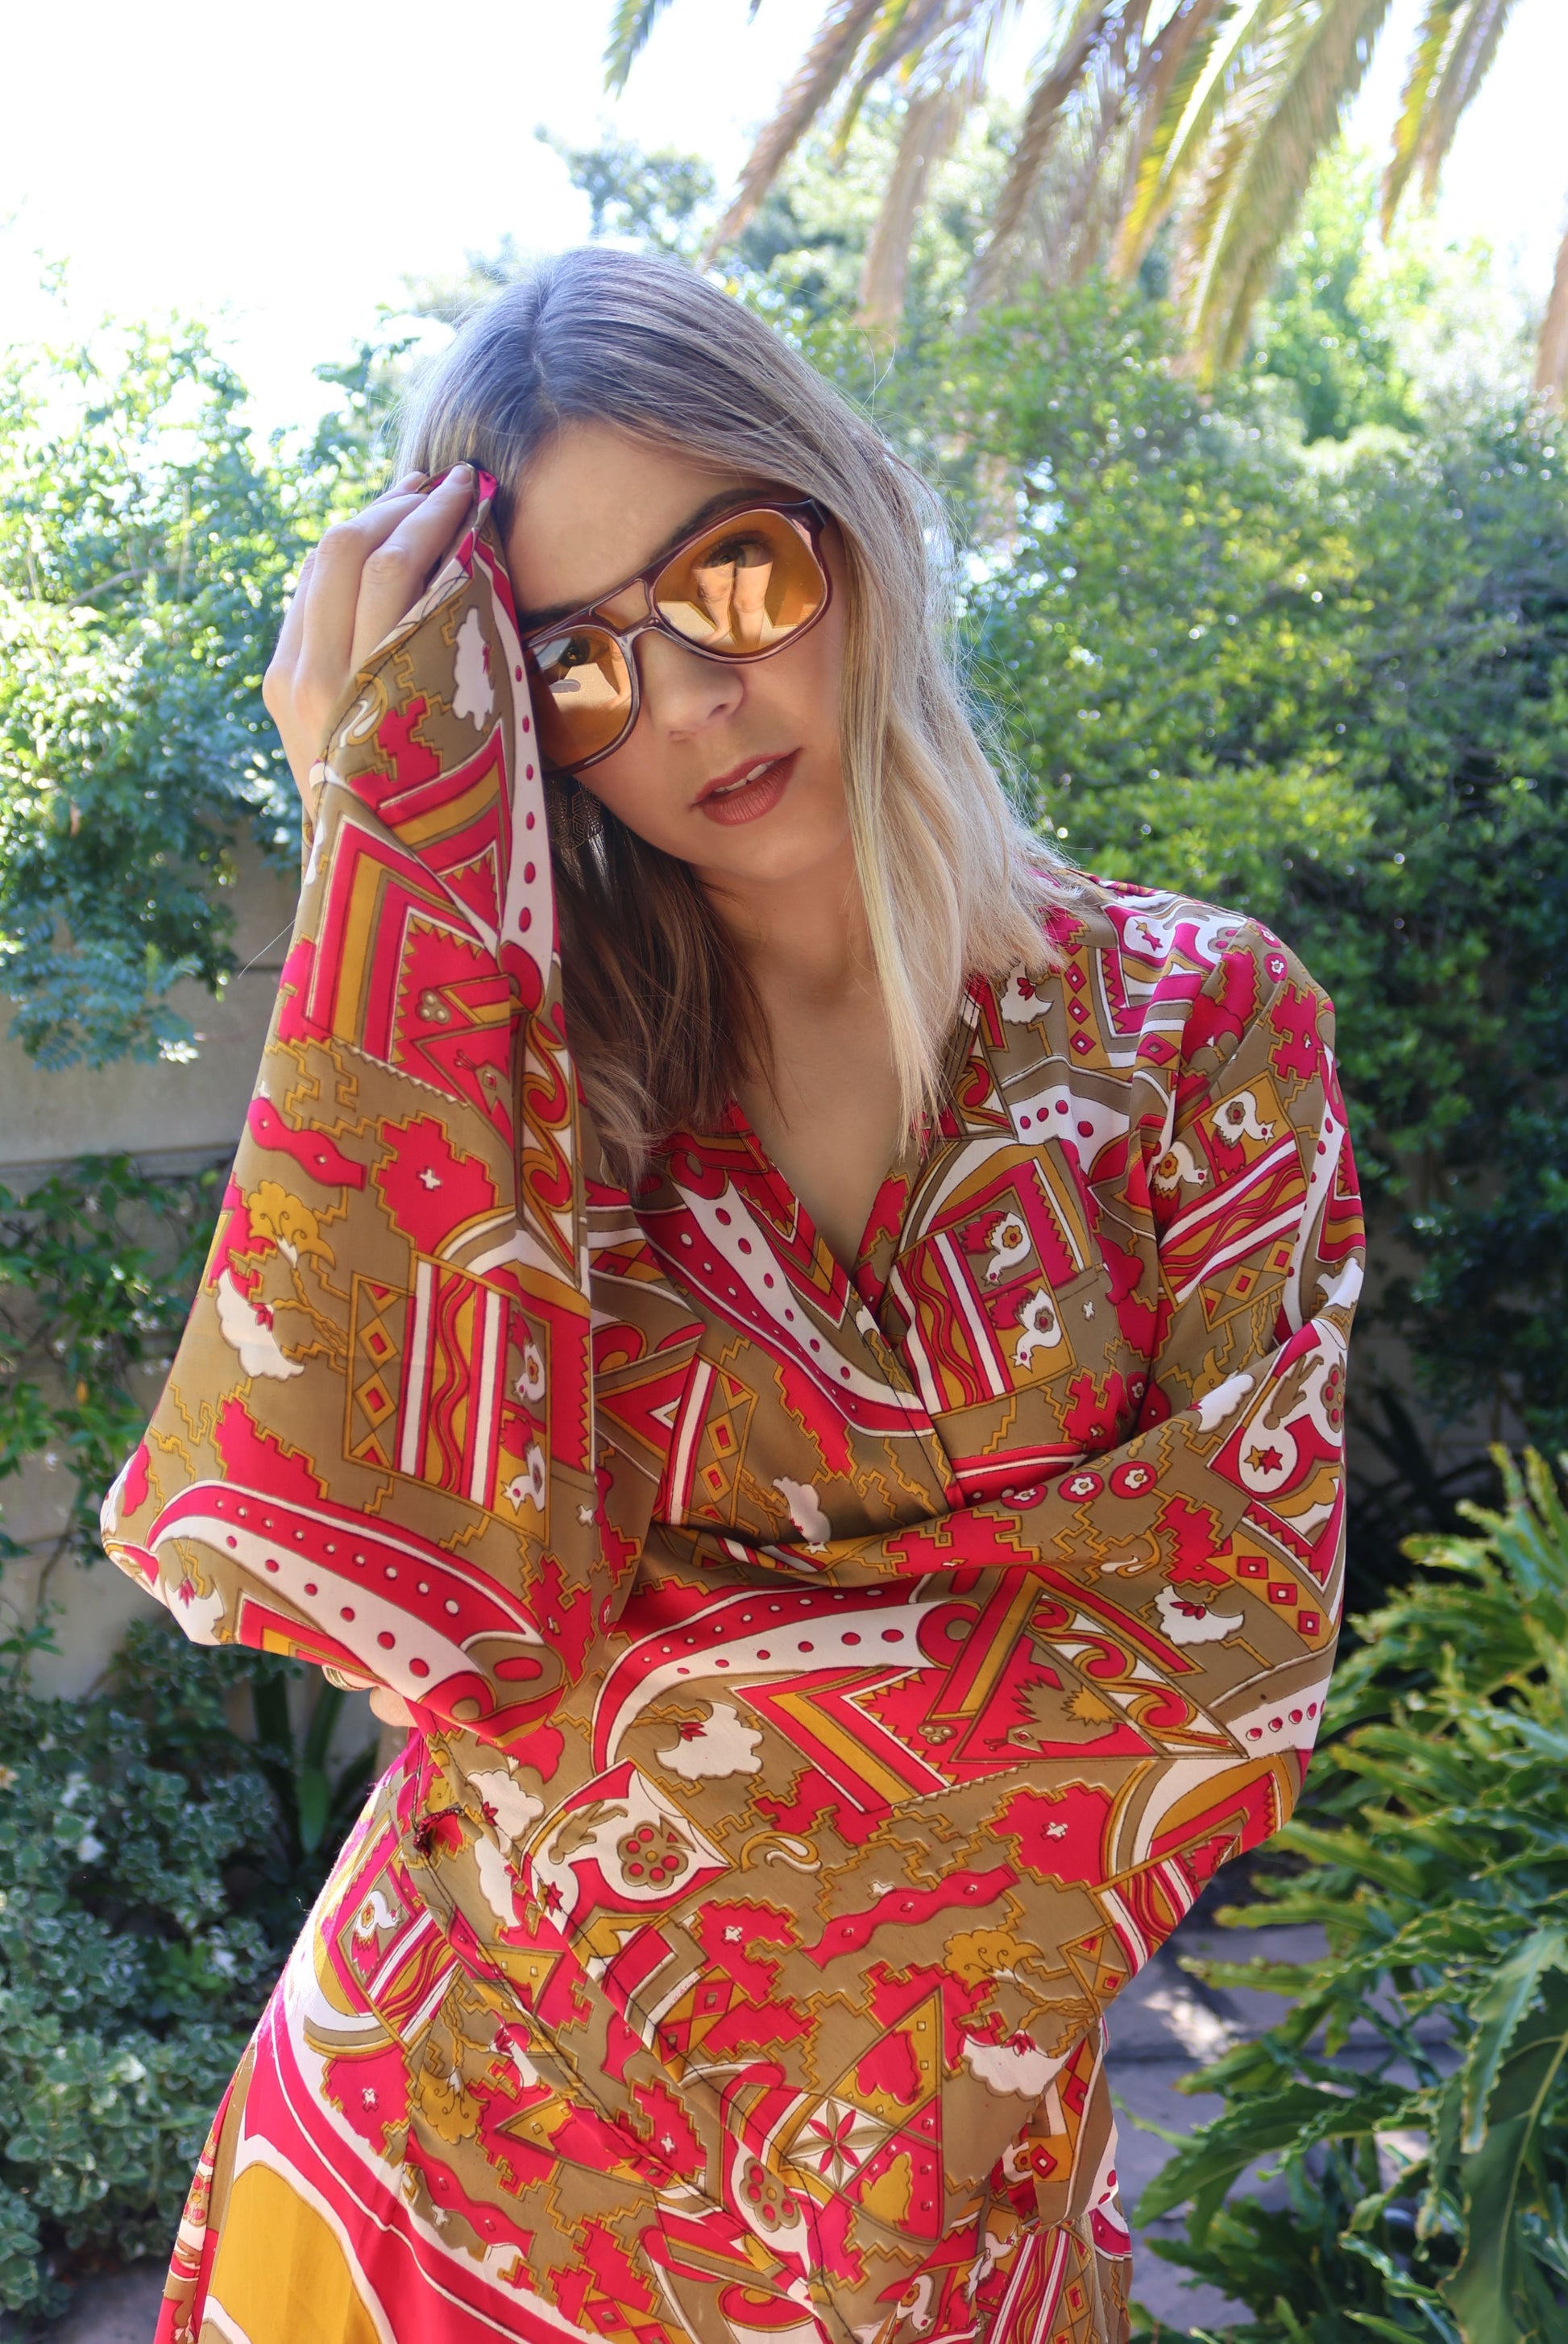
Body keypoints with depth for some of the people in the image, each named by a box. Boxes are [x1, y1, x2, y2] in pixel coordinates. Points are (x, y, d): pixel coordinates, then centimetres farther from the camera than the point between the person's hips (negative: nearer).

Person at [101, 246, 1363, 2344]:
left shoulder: (1194, 1027, -7)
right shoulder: (536, 1054, -7)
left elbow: (1231, 1644, -13)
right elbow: (434, 1579, -25)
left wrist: (626, 1714, -17)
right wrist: (397, 830, -23)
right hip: (445, 2152, 0)